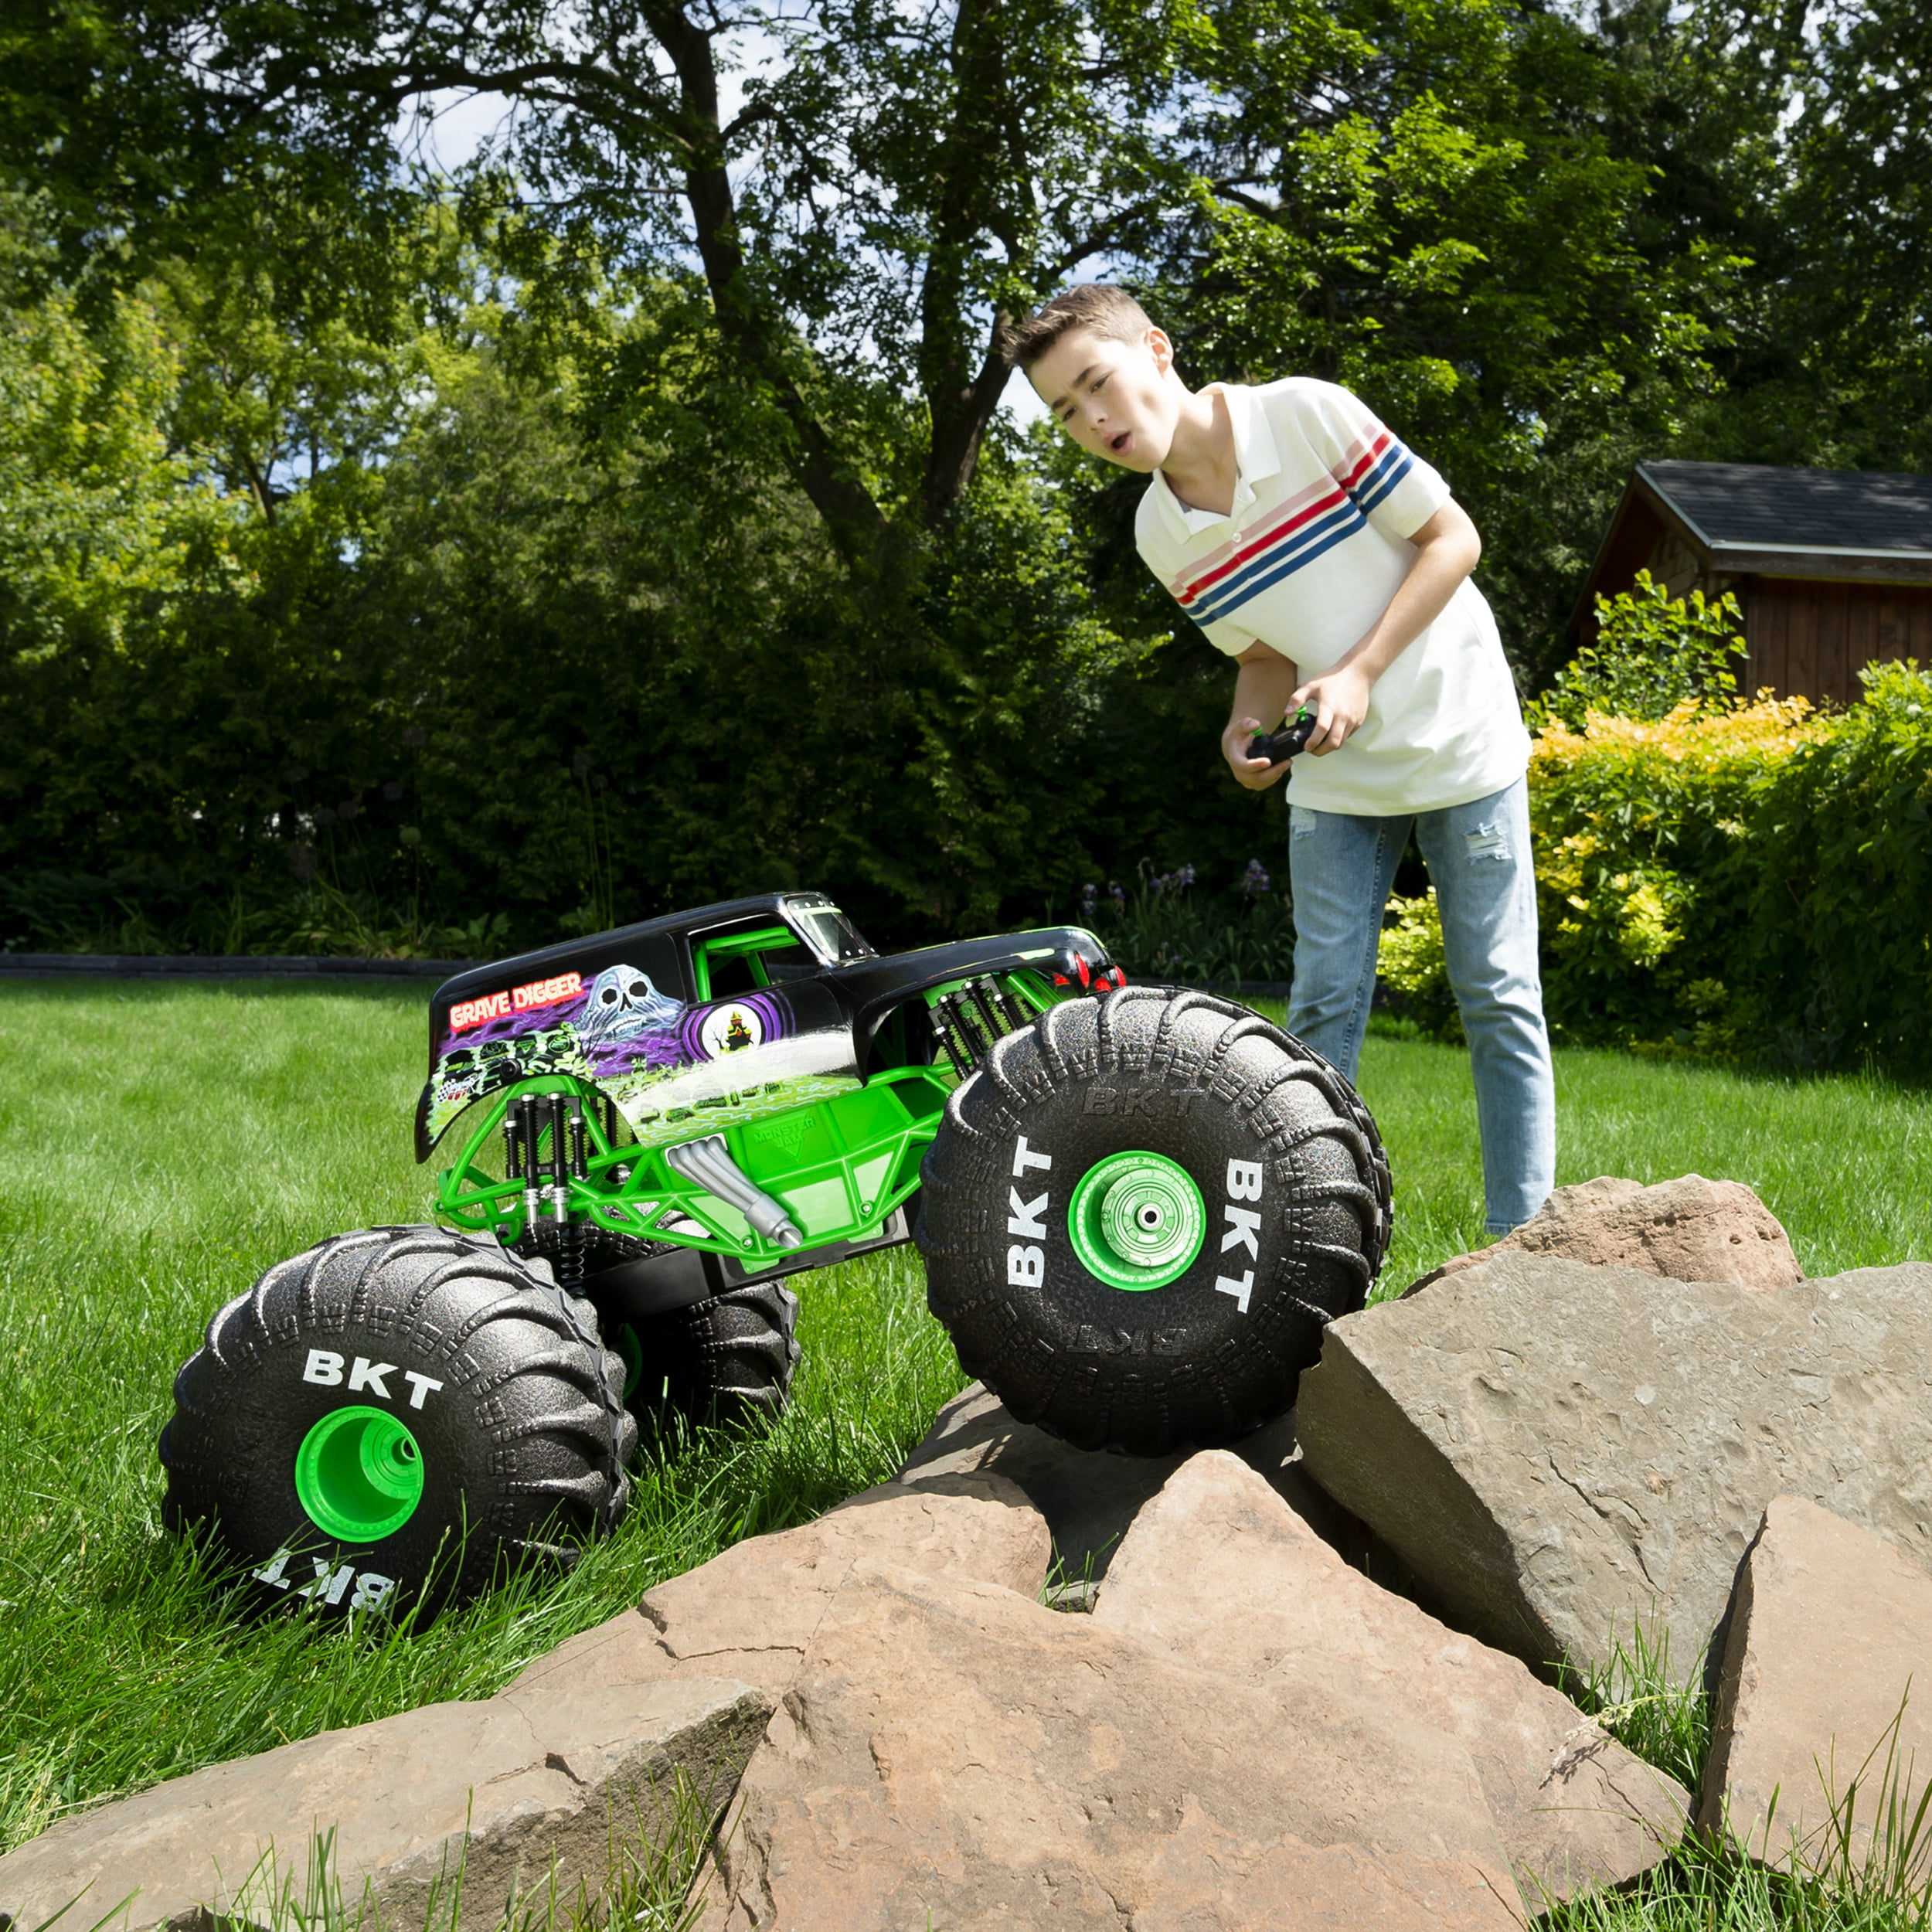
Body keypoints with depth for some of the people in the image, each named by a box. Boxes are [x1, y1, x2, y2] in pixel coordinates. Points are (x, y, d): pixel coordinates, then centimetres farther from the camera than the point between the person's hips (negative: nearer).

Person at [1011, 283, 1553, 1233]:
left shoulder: (1307, 414, -17)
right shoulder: (1162, 537, -2)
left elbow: (1454, 537, -12)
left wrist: (1359, 676, -19)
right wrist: (1250, 726, -13)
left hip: (1459, 742, -4)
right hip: (1334, 775, 4)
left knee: (1498, 997, 0)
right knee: (1324, 1003, 1)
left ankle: (1523, 1241, 9)